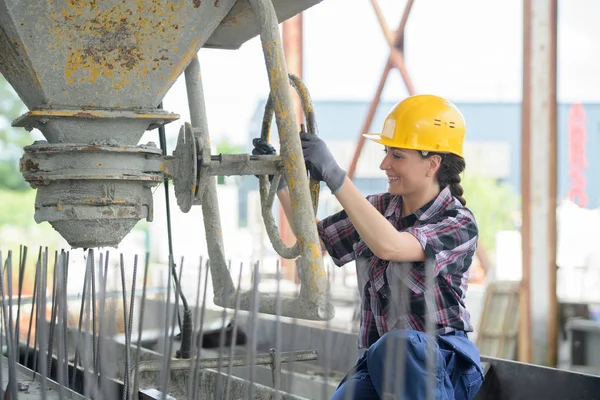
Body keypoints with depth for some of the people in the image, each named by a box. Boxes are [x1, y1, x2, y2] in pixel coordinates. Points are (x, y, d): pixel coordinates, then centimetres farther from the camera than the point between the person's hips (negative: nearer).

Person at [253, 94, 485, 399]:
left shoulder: (459, 224, -13)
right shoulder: (379, 208, 7)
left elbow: (388, 245, -30)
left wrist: (333, 175, -33)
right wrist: (281, 180, 3)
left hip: (440, 369, -4)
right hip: (380, 363, 4)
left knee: (398, 345, -38)